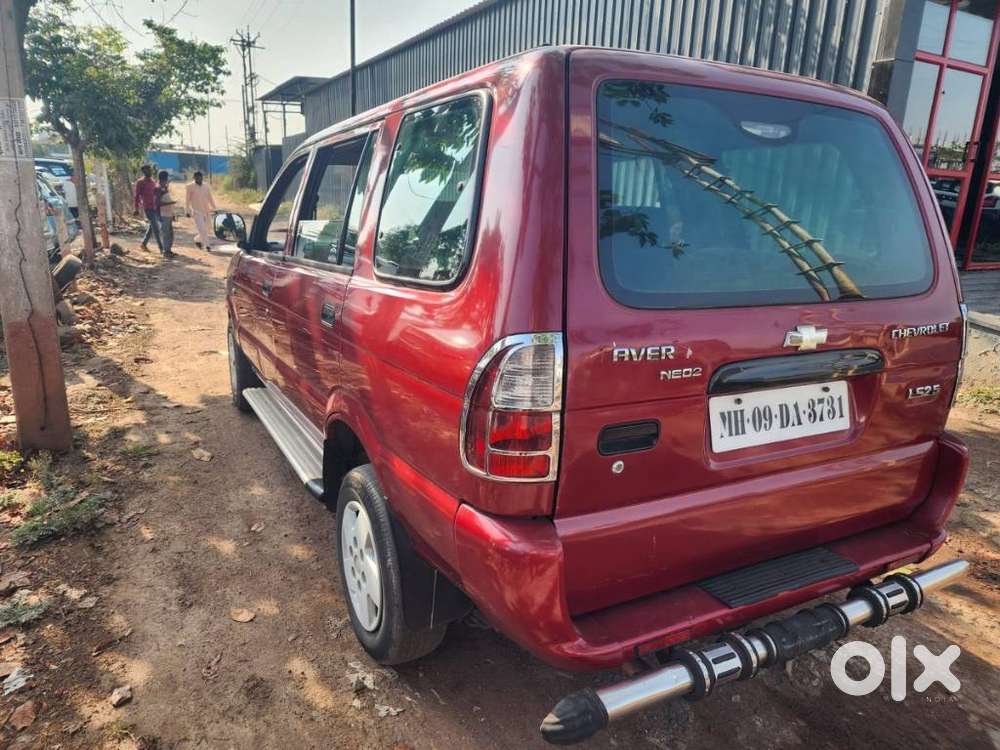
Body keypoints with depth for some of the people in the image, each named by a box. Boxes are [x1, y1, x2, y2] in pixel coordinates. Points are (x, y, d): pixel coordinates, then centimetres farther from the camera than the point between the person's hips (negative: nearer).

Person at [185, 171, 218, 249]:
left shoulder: (206, 187, 9)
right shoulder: (190, 187, -4)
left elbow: (210, 198, 16)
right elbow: (187, 200, -2)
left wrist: (214, 208, 14)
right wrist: (187, 211, -4)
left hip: (206, 211, 5)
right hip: (197, 212, -5)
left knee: (205, 229, 10)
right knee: (202, 229, -12)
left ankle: (198, 240, 33)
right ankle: (207, 244, -6)